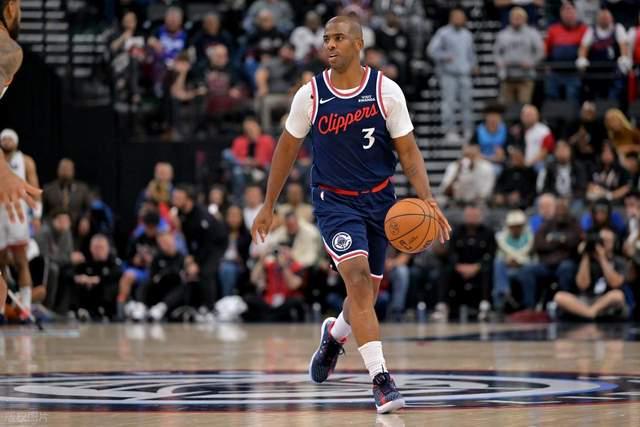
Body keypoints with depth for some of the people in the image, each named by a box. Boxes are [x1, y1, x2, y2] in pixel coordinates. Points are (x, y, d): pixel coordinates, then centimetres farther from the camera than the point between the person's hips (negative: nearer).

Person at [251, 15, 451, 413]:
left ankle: (335, 334, 47)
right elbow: (287, 149, 7)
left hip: (379, 200, 2)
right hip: (334, 201, -2)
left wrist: (427, 200, -19)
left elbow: (408, 150, -4)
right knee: (358, 279, -22)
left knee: (367, 292, 12)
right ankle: (381, 378, -24)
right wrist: (268, 206, 10)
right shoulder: (310, 95, -6)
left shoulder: (386, 91, -8)